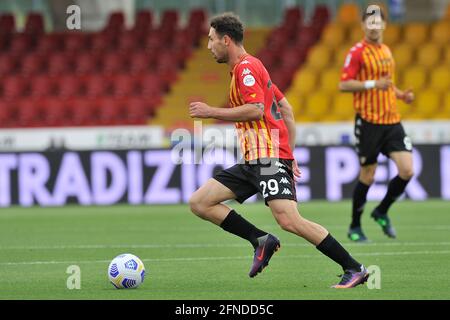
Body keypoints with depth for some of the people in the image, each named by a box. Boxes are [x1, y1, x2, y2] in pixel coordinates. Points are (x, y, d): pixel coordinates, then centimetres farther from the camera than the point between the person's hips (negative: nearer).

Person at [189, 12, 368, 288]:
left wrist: (211, 112, -11)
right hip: (254, 161, 10)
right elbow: (286, 109, 24)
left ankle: (354, 269, -16)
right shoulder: (249, 67, 23)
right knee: (199, 203, 3)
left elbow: (256, 109, -20)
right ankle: (261, 240, 1)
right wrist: (290, 156, 21)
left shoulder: (246, 67, -7)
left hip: (269, 157, -10)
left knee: (289, 221, -21)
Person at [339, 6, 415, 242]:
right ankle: (355, 227, 17)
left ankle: (382, 212, 17)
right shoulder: (358, 52, -8)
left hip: (392, 120, 6)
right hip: (368, 122, -6)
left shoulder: (386, 51, 14)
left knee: (407, 171, -5)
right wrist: (373, 84, -23)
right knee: (367, 176, 0)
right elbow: (343, 85, -14)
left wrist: (400, 94, 11)